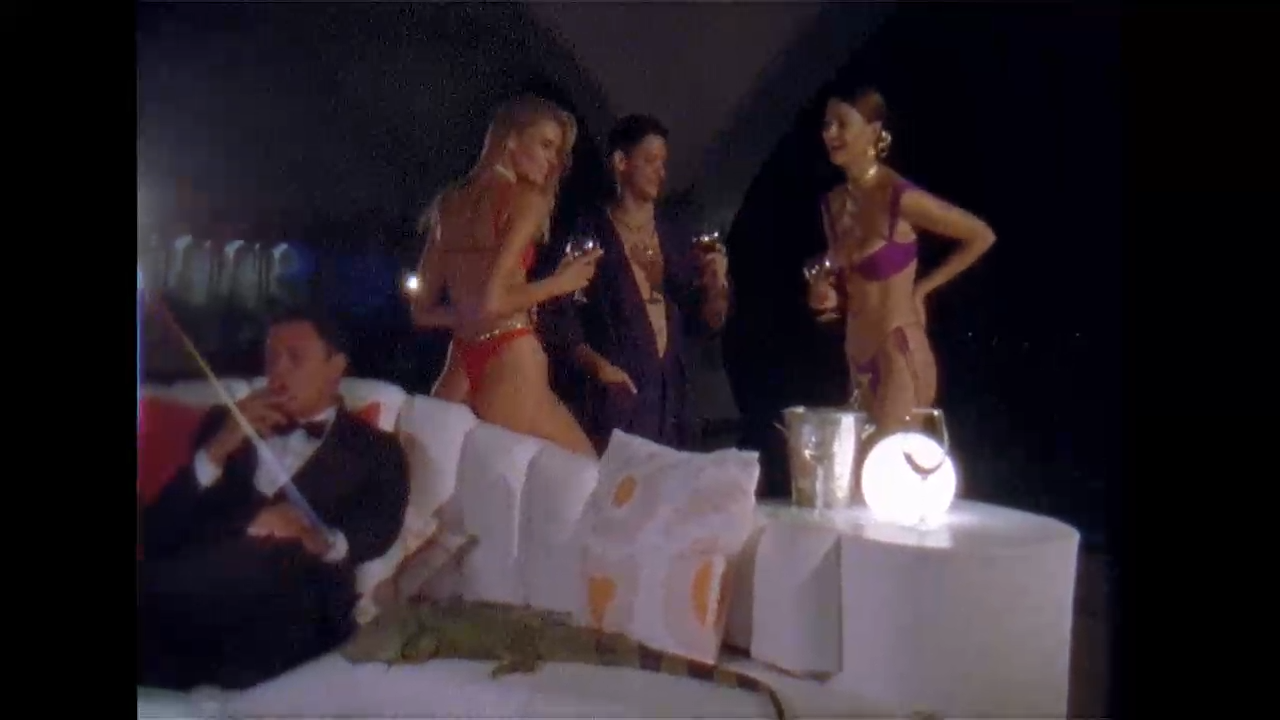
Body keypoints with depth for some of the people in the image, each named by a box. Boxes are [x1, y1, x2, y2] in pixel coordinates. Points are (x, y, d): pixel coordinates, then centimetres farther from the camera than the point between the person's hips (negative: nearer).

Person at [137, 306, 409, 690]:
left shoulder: (374, 450, 18)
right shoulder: (225, 424, 25)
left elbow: (376, 531, -3)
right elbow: (156, 532, 15)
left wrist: (322, 539, -27)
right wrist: (217, 450, 0)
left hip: (290, 614, -2)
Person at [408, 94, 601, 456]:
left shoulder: (449, 202, 15)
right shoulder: (527, 199, -4)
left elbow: (423, 311, 16)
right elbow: (491, 302, -15)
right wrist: (560, 282, -2)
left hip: (460, 367, 7)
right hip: (510, 366, -7)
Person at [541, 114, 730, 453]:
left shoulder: (676, 237, 13)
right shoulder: (588, 233, -3)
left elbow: (705, 321, 15)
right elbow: (560, 314, -8)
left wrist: (715, 286, -4)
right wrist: (596, 364, -21)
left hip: (671, 398, 5)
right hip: (615, 397, -5)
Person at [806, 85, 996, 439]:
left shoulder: (901, 198, -15)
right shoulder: (833, 202, 6)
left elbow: (981, 236, -6)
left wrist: (922, 288, -4)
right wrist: (829, 296, -3)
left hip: (900, 357, -7)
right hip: (858, 359, 7)